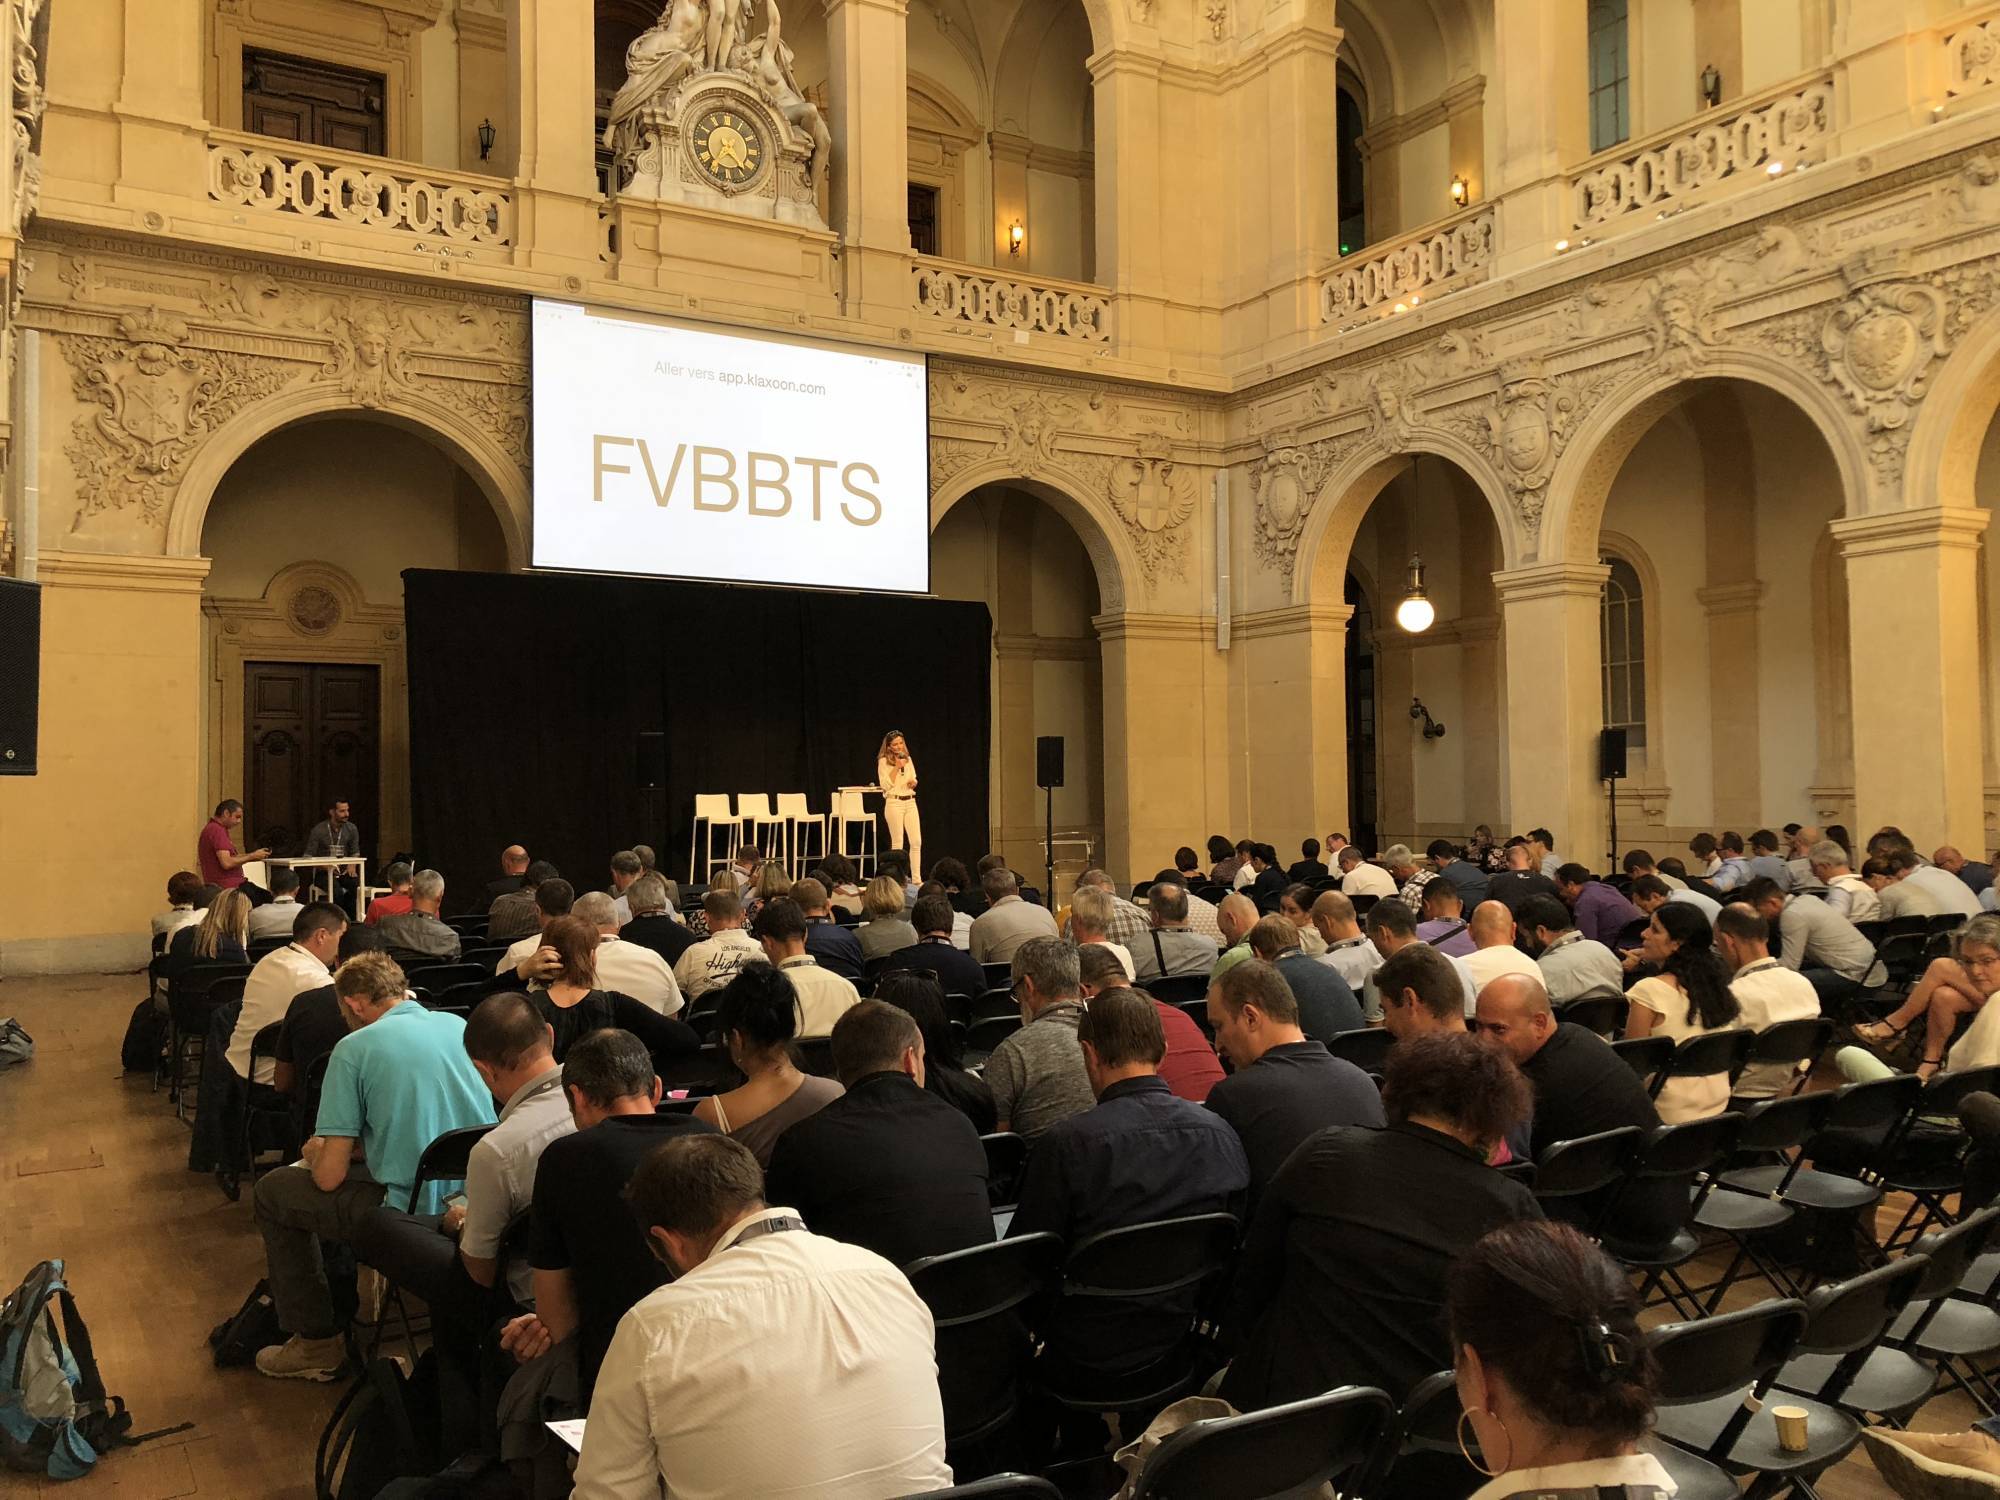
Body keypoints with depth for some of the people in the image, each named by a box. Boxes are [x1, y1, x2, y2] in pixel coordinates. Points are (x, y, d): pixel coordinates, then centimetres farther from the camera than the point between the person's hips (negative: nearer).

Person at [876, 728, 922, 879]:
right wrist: (897, 767, -15)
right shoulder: (883, 761, -4)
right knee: (897, 843, -1)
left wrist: (913, 783, -1)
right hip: (894, 803, -5)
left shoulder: (908, 759, 12)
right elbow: (885, 785, -11)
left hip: (910, 802, 5)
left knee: (916, 841, -1)